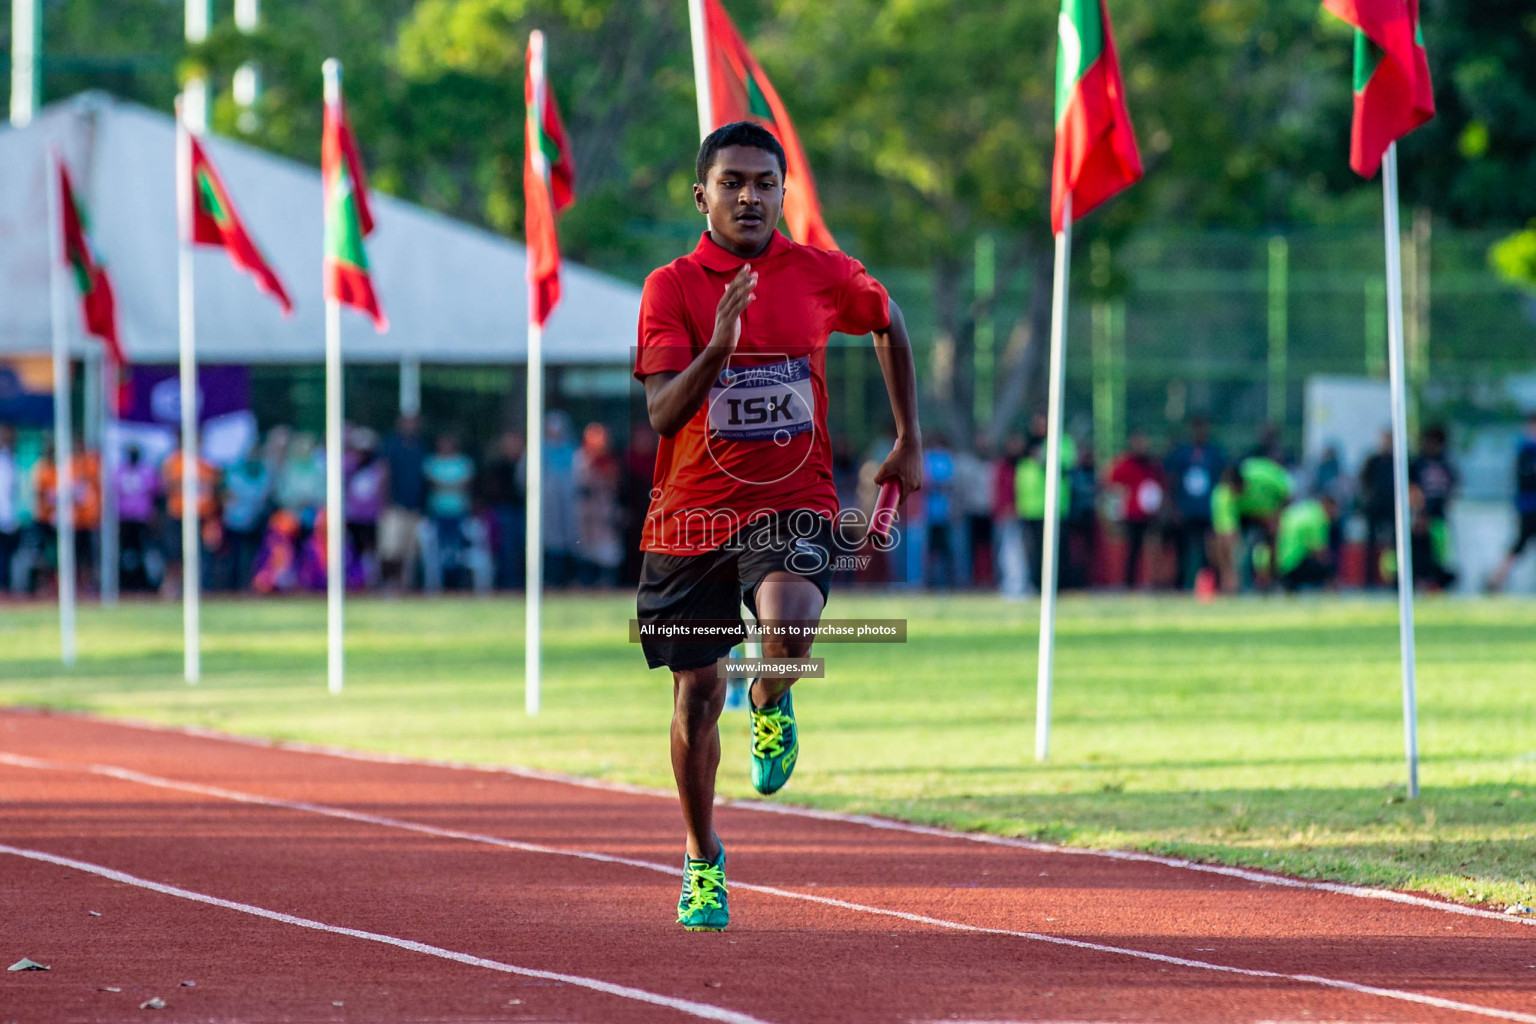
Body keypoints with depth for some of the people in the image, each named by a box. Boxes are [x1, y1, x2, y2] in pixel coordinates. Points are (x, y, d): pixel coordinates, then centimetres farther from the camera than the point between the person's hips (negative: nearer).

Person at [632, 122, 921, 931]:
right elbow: (663, 415, -16)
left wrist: (909, 444, 20)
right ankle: (702, 862, 29)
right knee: (696, 696, 7)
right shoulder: (672, 287, -6)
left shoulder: (821, 275, 0)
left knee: (788, 623, -33)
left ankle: (772, 705, 4)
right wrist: (717, 346, -33)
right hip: (692, 511, 1)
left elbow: (888, 324, 22)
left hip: (793, 505, 0)